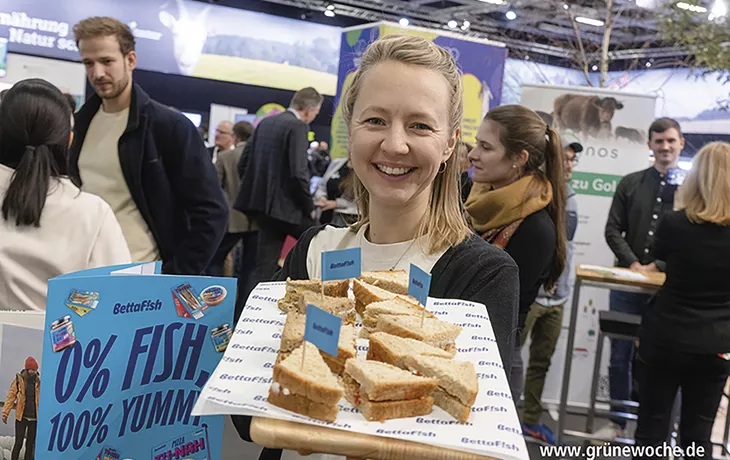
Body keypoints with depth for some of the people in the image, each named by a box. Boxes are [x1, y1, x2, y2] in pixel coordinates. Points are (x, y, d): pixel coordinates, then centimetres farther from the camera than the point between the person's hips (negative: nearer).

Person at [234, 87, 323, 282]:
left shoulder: (265, 122, 13)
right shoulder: (298, 126, -11)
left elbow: (243, 164, 14)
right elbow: (298, 172, -19)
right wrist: (309, 207, -8)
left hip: (261, 204, 8)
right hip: (284, 206, -8)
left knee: (266, 266, 11)